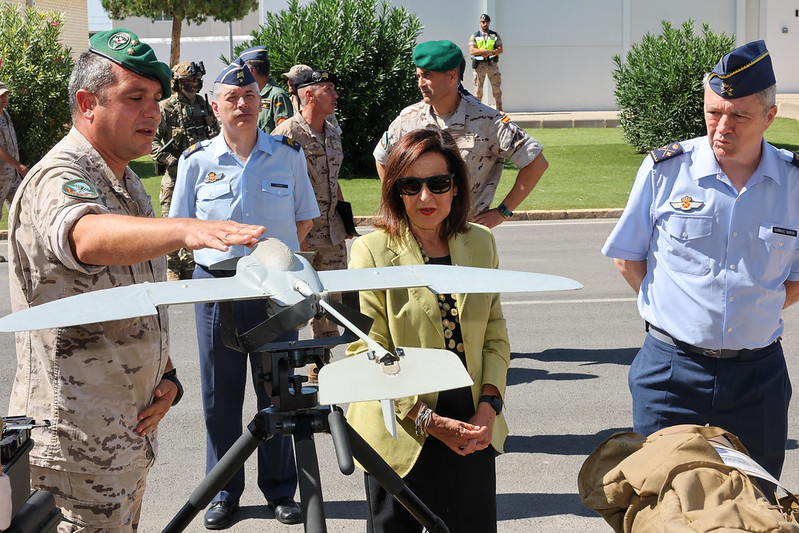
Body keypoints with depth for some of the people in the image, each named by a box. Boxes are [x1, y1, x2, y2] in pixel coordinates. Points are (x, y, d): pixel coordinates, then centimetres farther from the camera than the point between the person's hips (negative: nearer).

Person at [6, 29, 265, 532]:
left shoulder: (130, 185, 13)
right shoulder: (58, 180, -17)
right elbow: (90, 237, -42)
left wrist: (165, 375, 5)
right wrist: (185, 230, -59)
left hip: (132, 431, 9)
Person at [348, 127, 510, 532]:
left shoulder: (481, 244, 6)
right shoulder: (372, 250, -8)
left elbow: (495, 337, 10)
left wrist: (489, 405, -6)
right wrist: (427, 420, -16)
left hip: (473, 434, 4)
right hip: (401, 438, -3)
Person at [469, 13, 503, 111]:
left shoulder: (495, 35, 13)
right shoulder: (474, 36, 7)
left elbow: (500, 50, 3)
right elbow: (472, 51, -8)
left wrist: (492, 52, -16)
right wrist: (486, 50, -17)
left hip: (492, 64, 2)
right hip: (479, 64, -2)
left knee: (496, 87, 0)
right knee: (478, 88, -3)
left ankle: (499, 109, 4)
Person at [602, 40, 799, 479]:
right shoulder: (665, 170, -4)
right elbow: (627, 257, 5)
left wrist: (753, 311, -2)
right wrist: (668, 307, -2)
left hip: (758, 373, 2)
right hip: (672, 367, -1)